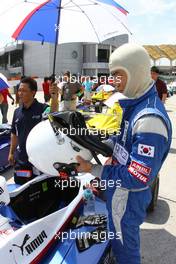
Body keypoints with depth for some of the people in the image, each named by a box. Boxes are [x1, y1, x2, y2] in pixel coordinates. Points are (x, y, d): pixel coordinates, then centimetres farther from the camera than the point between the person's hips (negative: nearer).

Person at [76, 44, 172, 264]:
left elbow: (137, 179, -31)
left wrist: (93, 169, -24)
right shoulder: (136, 103, -1)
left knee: (124, 245, 18)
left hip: (128, 197, -9)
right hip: (120, 190, 9)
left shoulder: (149, 119, -33)